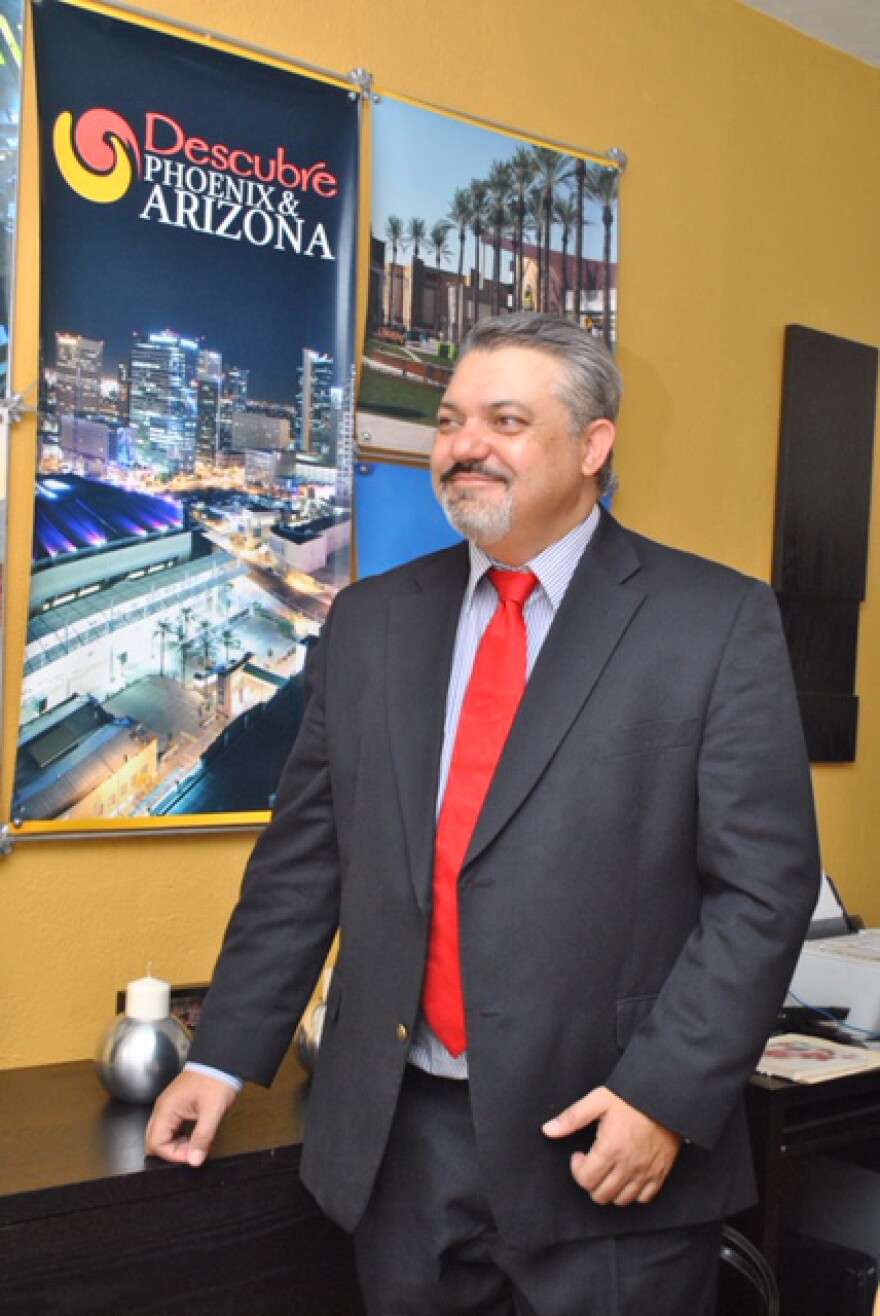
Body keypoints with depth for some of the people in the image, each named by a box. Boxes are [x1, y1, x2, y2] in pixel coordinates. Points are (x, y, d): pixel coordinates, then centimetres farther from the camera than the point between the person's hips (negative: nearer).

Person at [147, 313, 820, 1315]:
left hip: (610, 1145, -3)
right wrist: (223, 1057, 6)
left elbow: (763, 883, -9)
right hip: (398, 1138, 4)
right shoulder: (370, 621, 8)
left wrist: (667, 1094, -16)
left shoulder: (715, 621, -5)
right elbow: (304, 856, 10)